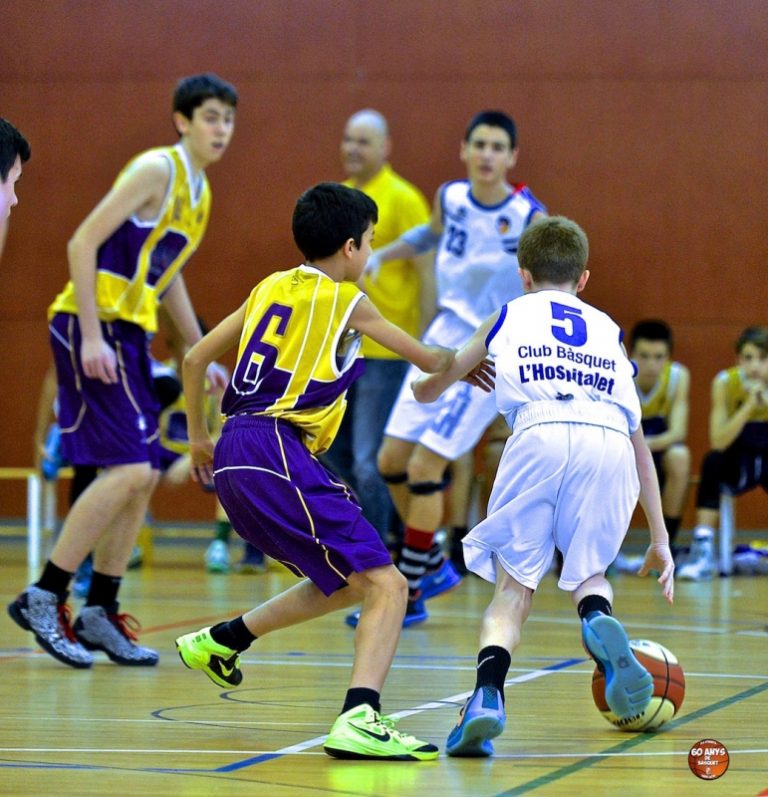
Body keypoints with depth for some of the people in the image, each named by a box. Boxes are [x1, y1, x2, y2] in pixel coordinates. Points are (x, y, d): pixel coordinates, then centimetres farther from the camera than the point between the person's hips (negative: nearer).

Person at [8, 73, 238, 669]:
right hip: (90, 327, -9)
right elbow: (83, 243, -17)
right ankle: (43, 598, -9)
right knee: (127, 470, -16)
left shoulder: (199, 189, 15)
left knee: (142, 476, 7)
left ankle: (100, 613, 14)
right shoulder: (156, 170, -12)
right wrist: (92, 336, -22)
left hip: (128, 332, 9)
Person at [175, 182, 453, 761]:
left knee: (347, 583, 24)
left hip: (235, 454, 8)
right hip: (277, 453, -8)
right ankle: (359, 719, -32)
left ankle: (219, 642, 29)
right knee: (386, 586, -13)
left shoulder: (271, 289, 19)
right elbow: (431, 360, 11)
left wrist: (198, 439, 34)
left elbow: (194, 360, 23)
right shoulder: (348, 302, 0)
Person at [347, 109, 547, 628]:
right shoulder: (450, 197, -1)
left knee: (424, 467, -11)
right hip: (444, 338, 6)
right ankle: (434, 566, 28)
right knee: (391, 460, 7)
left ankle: (409, 595, 2)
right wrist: (380, 255, 14)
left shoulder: (529, 216, -16)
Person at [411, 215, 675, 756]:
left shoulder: (509, 315, 29)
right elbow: (639, 439, 32)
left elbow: (425, 390, 35)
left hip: (541, 434, -2)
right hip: (610, 445, 2)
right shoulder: (608, 330, 33)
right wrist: (660, 539, 34)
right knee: (586, 572, 22)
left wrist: (465, 372, 59)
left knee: (516, 582, 7)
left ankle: (488, 693, -17)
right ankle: (600, 620, -11)